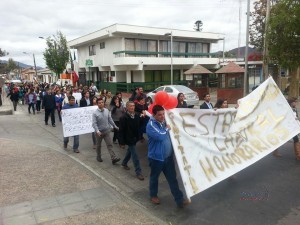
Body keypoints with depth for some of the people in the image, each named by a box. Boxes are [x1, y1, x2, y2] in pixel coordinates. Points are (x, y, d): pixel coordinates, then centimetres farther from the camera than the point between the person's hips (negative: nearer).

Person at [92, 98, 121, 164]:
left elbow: (110, 119, 6)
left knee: (110, 145, -3)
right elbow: (94, 123, -19)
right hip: (99, 132, -2)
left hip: (106, 131, 2)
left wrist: (115, 126, 11)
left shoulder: (107, 110, -4)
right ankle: (98, 157, 34)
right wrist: (97, 131, -32)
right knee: (99, 145, 16)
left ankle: (114, 158, -8)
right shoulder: (95, 113, -15)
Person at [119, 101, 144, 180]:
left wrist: (139, 136, 1)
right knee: (135, 155, -4)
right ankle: (138, 172, 5)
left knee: (130, 151, 24)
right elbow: (121, 131, -15)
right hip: (128, 139, -6)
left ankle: (124, 163, 48)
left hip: (135, 138, 6)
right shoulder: (123, 117, -17)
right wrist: (122, 142, -15)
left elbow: (138, 127, 6)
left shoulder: (136, 116, -3)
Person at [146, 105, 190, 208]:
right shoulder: (151, 125, -19)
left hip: (168, 156, 6)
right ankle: (153, 195, 38)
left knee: (172, 178, 8)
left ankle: (179, 200, 14)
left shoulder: (165, 121, 4)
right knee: (154, 177, 16)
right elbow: (160, 136, -35)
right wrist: (167, 129, -18)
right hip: (156, 157, -5)